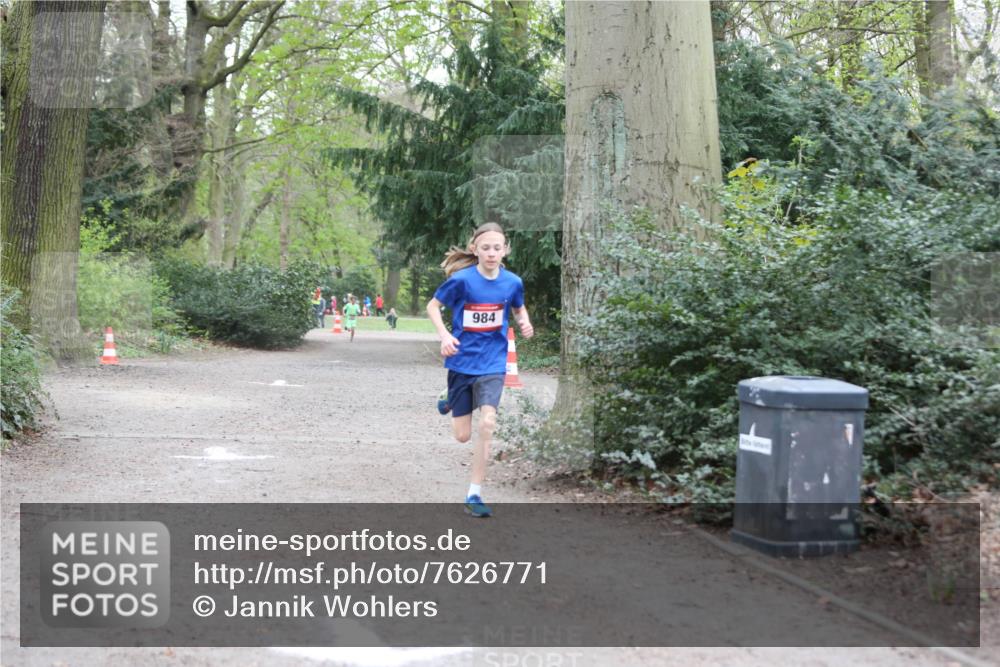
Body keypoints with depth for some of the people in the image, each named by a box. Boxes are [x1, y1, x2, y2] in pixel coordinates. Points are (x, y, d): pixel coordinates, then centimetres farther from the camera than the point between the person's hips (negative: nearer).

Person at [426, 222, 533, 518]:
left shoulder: (512, 282, -6)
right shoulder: (462, 279, -15)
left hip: (492, 363, 1)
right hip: (462, 361, -1)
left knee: (487, 424, -17)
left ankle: (474, 494, -4)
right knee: (462, 435, 8)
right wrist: (444, 335, -18)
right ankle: (450, 396, 45)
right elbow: (433, 306, -2)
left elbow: (519, 309, 15)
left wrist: (525, 323, -8)